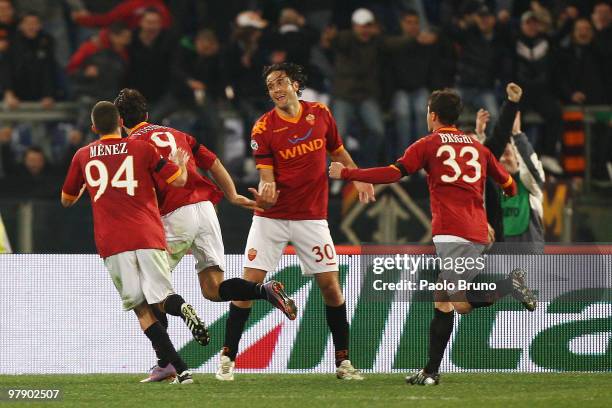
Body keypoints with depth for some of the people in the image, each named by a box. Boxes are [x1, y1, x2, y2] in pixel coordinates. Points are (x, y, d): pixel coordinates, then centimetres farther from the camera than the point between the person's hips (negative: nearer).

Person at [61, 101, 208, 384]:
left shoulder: (82, 156, 14)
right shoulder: (142, 149, 9)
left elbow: (67, 200, 27)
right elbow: (179, 180, 6)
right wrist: (181, 164, 28)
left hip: (111, 243, 0)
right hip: (148, 236, 0)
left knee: (142, 309, 1)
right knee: (161, 296, 5)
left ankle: (180, 369, -13)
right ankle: (181, 309, -34)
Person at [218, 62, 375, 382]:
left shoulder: (320, 114, 1)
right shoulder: (263, 129, -8)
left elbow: (338, 152, 16)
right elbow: (267, 177, -10)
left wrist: (358, 178, 0)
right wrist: (265, 195, -33)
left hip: (311, 217, 2)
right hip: (272, 217, -2)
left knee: (330, 284, -2)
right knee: (249, 283, -9)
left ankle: (343, 362, 9)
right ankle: (227, 358, -1)